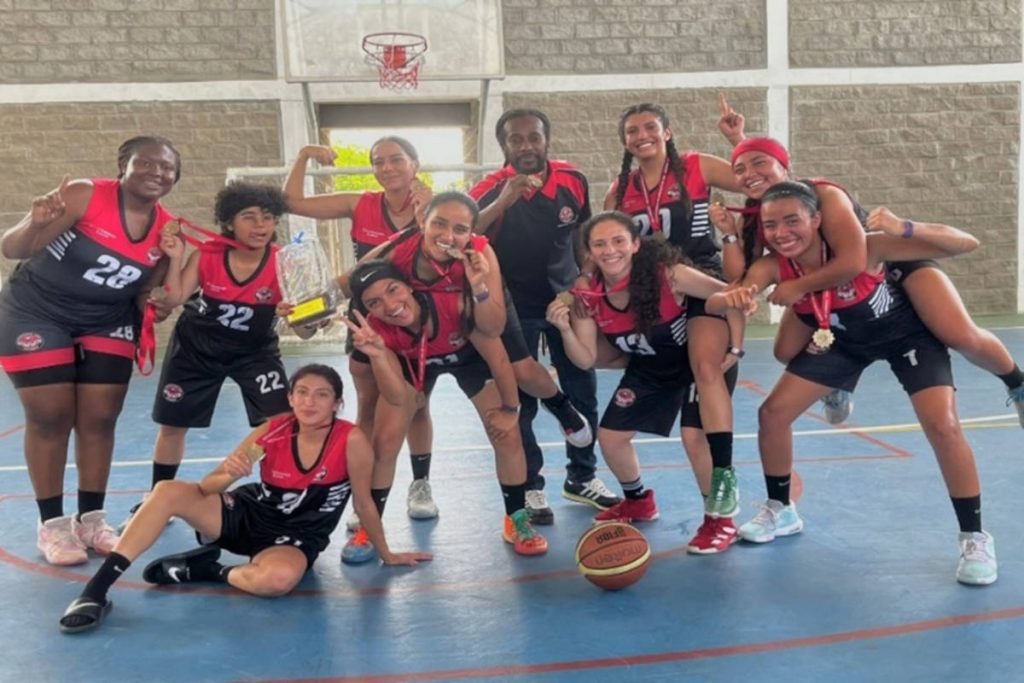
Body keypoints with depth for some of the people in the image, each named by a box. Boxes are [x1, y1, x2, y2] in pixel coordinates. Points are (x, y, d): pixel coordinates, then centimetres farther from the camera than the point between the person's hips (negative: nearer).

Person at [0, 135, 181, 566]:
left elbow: (144, 294, 5)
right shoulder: (84, 196, -23)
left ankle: (92, 518, 17)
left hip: (107, 323, 4)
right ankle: (52, 524, 11)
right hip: (36, 315, -4)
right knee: (50, 418, -2)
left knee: (100, 419, 3)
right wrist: (35, 224, -45)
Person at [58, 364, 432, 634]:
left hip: (296, 540, -3)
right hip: (248, 514, 3)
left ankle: (208, 570, -10)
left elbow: (364, 503, -6)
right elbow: (206, 487, -7)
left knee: (278, 579, -40)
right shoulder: (273, 431, -12)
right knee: (169, 491, -21)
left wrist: (386, 555, 3)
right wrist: (228, 476, -30)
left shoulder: (352, 440, -21)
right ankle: (96, 589, -17)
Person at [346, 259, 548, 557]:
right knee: (385, 442, -9)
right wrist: (377, 354, -51)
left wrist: (510, 409, -15)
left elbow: (498, 360, -28)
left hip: (469, 355, -1)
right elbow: (397, 398, -34)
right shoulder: (377, 329, -34)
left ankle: (517, 521, 18)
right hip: (412, 363, 1)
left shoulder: (455, 303, -43)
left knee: (508, 437, -6)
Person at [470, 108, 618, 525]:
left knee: (582, 393, 10)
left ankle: (582, 478, 27)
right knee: (521, 401, 0)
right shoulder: (490, 190, -20)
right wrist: (504, 200, -48)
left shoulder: (573, 181, -11)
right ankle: (530, 487, 14)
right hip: (515, 307, -3)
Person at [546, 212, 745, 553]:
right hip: (647, 370, 5)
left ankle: (722, 520, 2)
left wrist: (735, 350, -26)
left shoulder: (668, 275, -34)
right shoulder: (587, 298, -20)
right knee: (610, 435, 7)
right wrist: (565, 330, -32)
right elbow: (586, 360, -14)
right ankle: (639, 501, 36)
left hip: (697, 362, -5)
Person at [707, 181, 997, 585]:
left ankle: (975, 538, 0)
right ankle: (780, 510, 20)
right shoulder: (772, 267, -26)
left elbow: (966, 244, -37)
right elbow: (714, 304, -37)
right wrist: (732, 299, -61)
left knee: (942, 426, -21)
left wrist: (904, 228, -55)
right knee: (773, 412, -4)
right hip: (841, 341, 4)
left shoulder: (864, 247, -37)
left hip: (907, 333, -4)